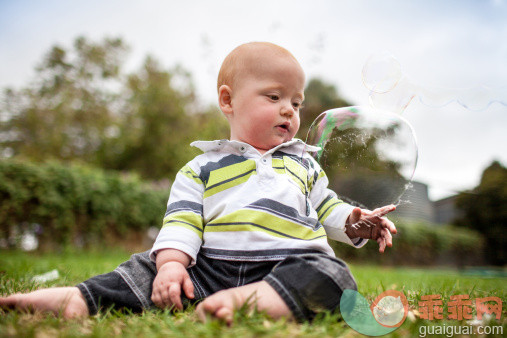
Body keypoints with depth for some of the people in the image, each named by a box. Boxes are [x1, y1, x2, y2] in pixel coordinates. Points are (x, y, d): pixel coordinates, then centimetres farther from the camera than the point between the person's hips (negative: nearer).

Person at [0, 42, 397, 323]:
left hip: (288, 265, 1)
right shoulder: (202, 168, 12)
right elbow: (182, 222, 2)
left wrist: (354, 222, 4)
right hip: (210, 267, 0)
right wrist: (172, 262, -15)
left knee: (330, 275, -29)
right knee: (148, 269, -15)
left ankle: (245, 302, -45)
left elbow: (327, 208, 24)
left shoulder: (303, 163, 22)